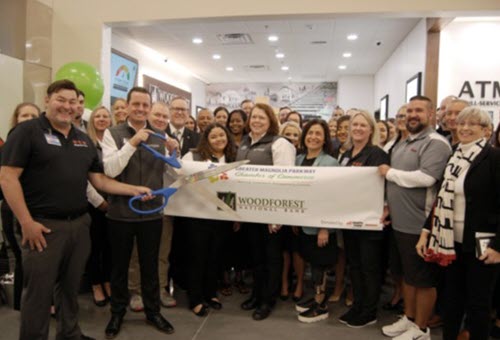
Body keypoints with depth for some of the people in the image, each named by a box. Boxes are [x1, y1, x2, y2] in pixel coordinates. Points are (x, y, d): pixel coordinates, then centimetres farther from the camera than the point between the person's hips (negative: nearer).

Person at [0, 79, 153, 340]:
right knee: (38, 292, 6)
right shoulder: (28, 131, -6)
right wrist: (26, 222, -16)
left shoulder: (84, 139, 12)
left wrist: (135, 189, 4)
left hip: (79, 224, 6)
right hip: (44, 225, -6)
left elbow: (99, 180, 14)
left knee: (70, 287, 20)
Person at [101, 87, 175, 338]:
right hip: (121, 212, -2)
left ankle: (153, 311, 33)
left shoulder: (160, 136, 5)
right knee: (120, 265, 14)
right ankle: (117, 312, 33)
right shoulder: (112, 134, -4)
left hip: (152, 212, 2)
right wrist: (132, 143, -23)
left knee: (150, 265, 15)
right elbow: (109, 170, -17)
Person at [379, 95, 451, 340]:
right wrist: (388, 204, 11)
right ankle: (408, 318, 35)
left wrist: (389, 172, -15)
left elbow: (425, 178, -27)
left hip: (421, 224, -9)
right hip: (400, 222, 9)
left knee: (424, 279, 6)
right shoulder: (401, 145, 15)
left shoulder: (435, 143, -13)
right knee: (408, 274, 20)